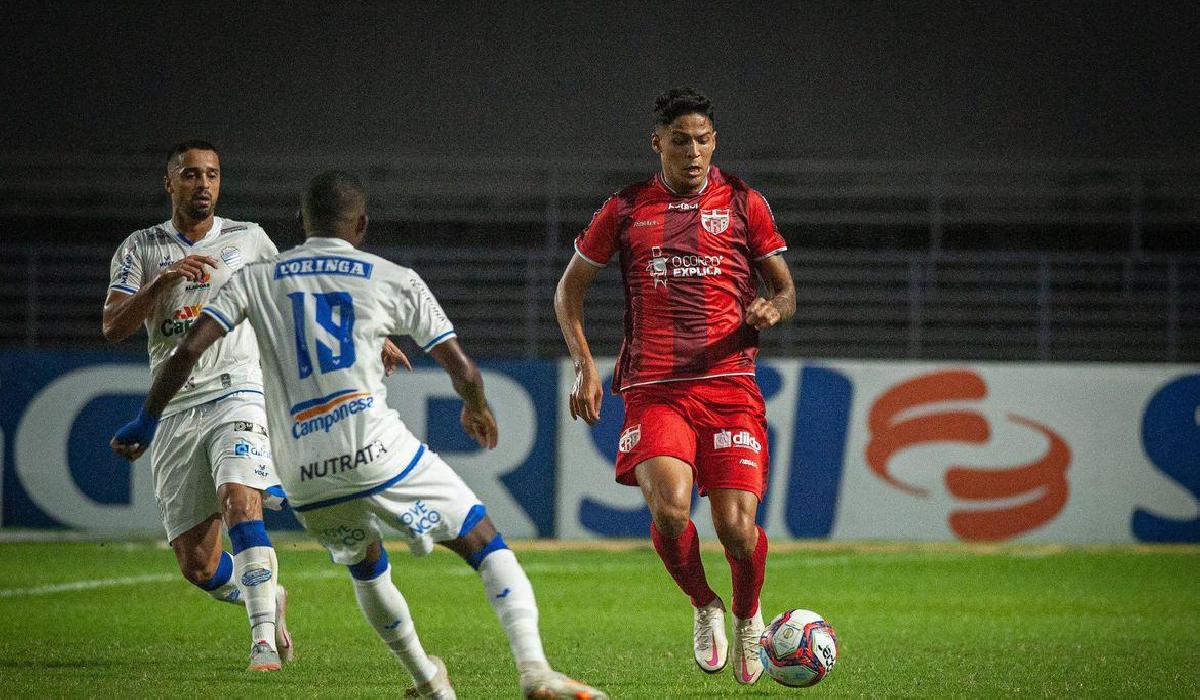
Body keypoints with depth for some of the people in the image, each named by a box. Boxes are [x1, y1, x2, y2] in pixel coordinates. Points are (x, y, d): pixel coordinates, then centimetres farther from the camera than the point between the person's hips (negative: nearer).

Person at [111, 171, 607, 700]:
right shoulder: (394, 281, 8)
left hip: (302, 476, 3)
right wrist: (477, 408, 33)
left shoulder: (256, 280, 12)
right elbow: (462, 369, 10)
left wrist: (146, 422, 15)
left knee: (365, 566, 31)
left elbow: (189, 350, 3)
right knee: (486, 546, 4)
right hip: (376, 452, -3)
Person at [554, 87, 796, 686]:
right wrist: (584, 366, 6)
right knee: (669, 509, -24)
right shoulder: (624, 211, 9)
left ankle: (747, 615, 21)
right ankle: (704, 608, 6)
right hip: (654, 390, 0)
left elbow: (785, 288, 16)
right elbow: (569, 289, 18)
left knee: (737, 526, -12)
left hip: (729, 385, 0)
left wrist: (772, 309, -9)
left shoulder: (743, 205, 9)